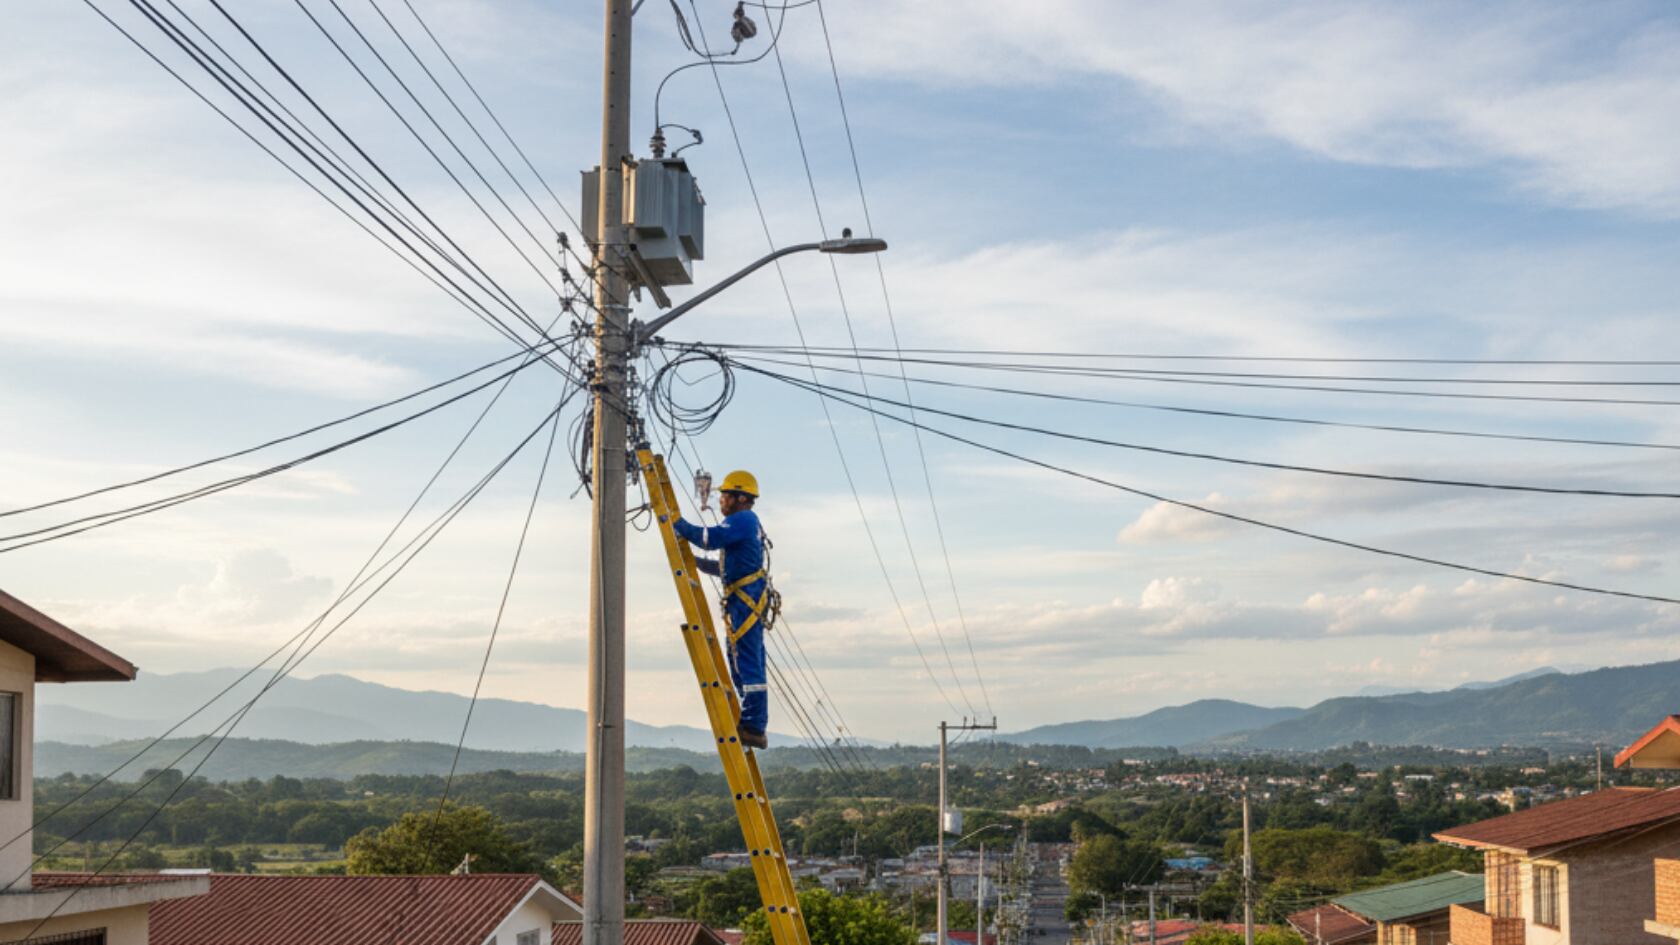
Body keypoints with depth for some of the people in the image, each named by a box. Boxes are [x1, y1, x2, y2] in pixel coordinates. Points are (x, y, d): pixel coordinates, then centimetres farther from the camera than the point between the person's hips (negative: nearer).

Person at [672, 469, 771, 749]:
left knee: (747, 665, -12)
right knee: (743, 664, 13)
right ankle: (753, 726, 15)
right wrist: (696, 562, 21)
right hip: (744, 601, 11)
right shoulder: (748, 523, 24)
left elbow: (710, 538, -23)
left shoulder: (743, 520, -8)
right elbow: (727, 566, 29)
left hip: (747, 599, -11)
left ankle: (754, 728, -14)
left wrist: (678, 525, -10)